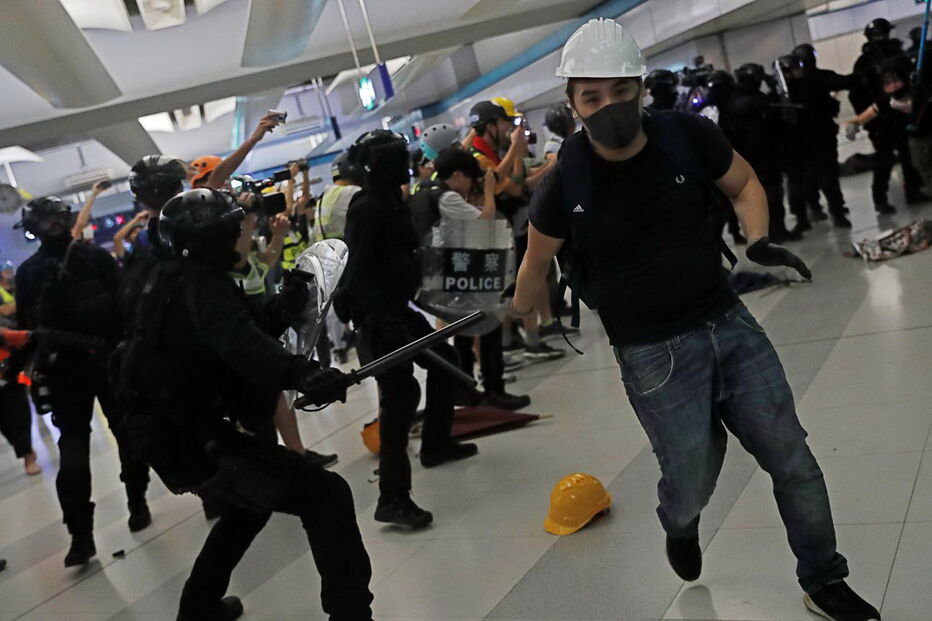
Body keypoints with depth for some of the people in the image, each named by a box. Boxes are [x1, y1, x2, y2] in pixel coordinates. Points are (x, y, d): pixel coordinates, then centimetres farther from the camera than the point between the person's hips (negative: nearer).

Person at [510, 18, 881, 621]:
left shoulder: (688, 134, -7)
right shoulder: (565, 184, -11)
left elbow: (744, 183, 11)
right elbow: (537, 259, 6)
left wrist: (759, 241, -6)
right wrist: (514, 315, 19)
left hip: (730, 323, 3)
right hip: (652, 353, -3)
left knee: (794, 461, 8)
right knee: (691, 480, 0)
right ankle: (681, 527, 41)